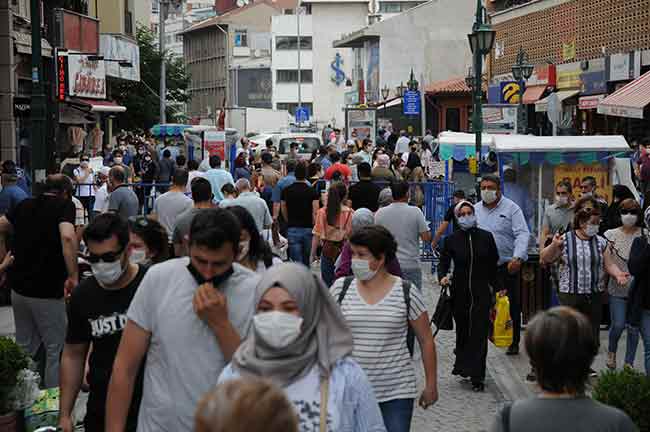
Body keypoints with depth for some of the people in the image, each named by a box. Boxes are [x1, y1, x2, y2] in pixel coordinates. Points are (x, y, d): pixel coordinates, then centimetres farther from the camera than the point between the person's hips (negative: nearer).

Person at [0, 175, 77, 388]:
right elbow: (68, 237, -26)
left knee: (25, 346, 19)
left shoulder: (25, 205, 9)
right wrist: (73, 276, -23)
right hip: (46, 290, -6)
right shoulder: (65, 205, -9)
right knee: (55, 349, 6)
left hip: (18, 288, 6)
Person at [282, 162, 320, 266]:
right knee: (307, 261, 15)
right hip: (308, 229, 0)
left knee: (297, 262, -2)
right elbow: (315, 212, -10)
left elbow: (283, 211, 10)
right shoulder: (312, 192, -5)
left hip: (292, 229, 0)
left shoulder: (286, 191, 1)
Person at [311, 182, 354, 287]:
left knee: (327, 283, 9)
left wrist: (313, 254, 7)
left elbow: (316, 236, -2)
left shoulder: (322, 212, -6)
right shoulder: (350, 213, -10)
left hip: (328, 250, 1)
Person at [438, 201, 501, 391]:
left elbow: (493, 265, 8)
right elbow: (443, 263, 5)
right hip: (459, 292, 1)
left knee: (479, 333, -6)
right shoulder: (451, 240, 1)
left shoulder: (486, 237, 3)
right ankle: (463, 366, 30)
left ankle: (477, 377, -4)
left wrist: (497, 288, 7)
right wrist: (442, 277, -16)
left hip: (481, 292, -1)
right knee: (462, 332, 10)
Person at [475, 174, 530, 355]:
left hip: (507, 266, -3)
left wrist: (518, 257, -23)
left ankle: (513, 342, 15)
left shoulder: (511, 208, -2)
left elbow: (522, 234, -10)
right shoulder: (475, 209, 11)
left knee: (511, 306, 4)